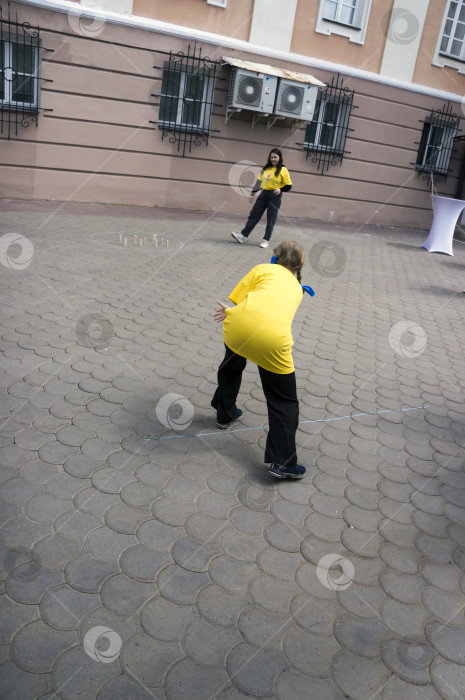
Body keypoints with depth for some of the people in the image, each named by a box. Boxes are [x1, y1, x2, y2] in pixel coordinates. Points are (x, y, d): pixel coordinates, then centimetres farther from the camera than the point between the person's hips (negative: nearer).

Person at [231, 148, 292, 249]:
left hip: (275, 196, -5)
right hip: (264, 194, 5)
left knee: (271, 219, 0)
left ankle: (266, 240, 9)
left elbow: (288, 186, -3)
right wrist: (253, 194, 13)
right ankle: (243, 235, 3)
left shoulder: (283, 170, -4)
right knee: (254, 215, 2)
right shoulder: (266, 168, 11)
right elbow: (259, 181, 16)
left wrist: (280, 189, -20)